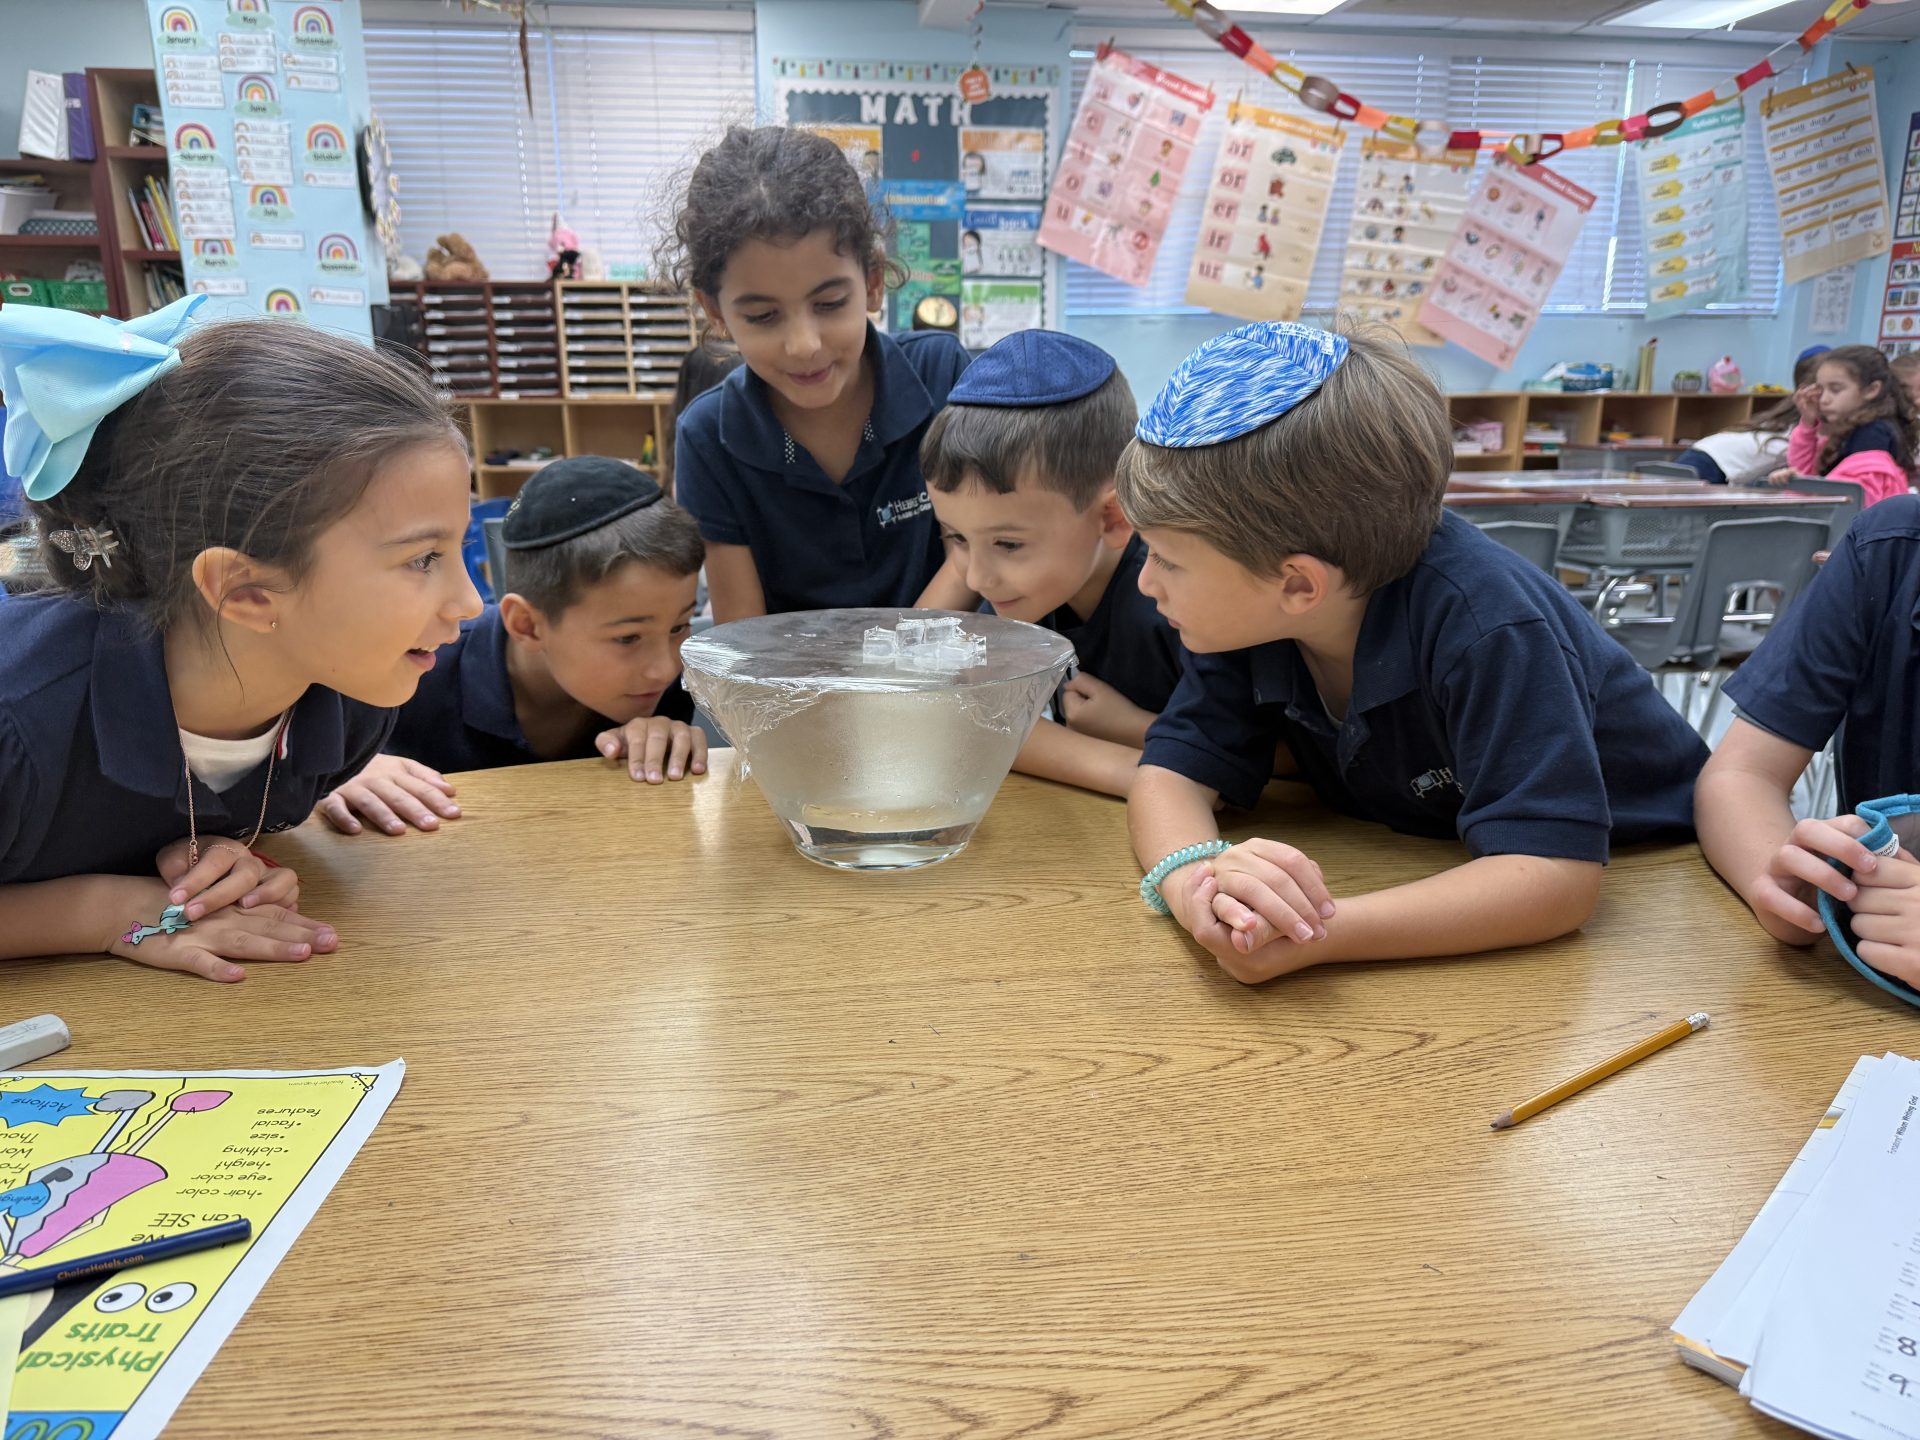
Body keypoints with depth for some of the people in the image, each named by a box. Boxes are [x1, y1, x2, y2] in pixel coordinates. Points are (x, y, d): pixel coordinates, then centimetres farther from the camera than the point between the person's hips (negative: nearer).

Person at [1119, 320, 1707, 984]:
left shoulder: (1486, 627, -33)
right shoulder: (1252, 614, -16)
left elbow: (1551, 874, -38)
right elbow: (1173, 772, -18)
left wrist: (1314, 936, -50)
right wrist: (1195, 882, -41)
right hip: (1434, 878, 3)